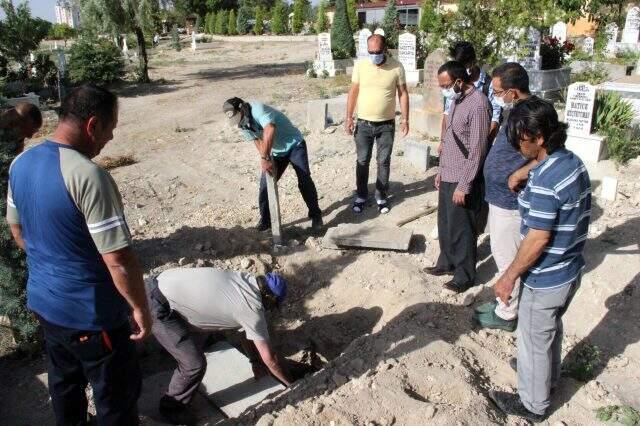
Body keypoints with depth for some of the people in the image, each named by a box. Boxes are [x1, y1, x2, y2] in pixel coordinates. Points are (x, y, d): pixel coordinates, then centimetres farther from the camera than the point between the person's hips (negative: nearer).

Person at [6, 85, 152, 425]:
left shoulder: (21, 164, -1)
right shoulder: (89, 175, -28)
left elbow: (18, 231, 13)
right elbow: (118, 260, -27)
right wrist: (140, 307, -13)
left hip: (43, 300, 8)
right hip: (89, 313, -8)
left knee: (64, 382, 27)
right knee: (116, 397, 12)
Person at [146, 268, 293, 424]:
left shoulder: (245, 280, 9)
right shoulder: (253, 309, -14)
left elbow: (247, 331, 23)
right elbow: (269, 358, -4)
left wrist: (255, 361, 30)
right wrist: (291, 384, 11)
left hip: (156, 287, 9)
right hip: (159, 307, -9)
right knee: (195, 364, -2)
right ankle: (172, 409, 22)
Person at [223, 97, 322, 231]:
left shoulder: (257, 109, -29)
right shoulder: (242, 124, -4)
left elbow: (269, 130, -43)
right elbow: (258, 141, -5)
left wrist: (264, 158, -44)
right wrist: (268, 160, -21)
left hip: (294, 144, -7)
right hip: (276, 152, 7)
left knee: (305, 181, -11)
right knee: (265, 184, 0)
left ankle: (315, 215, 5)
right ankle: (265, 219, 12)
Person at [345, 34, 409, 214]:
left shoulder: (396, 67, -8)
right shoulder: (360, 65, -5)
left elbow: (403, 94, -1)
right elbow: (353, 92, 1)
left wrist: (405, 119, -4)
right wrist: (349, 117, -1)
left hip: (386, 124, -1)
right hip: (364, 123, 1)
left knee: (384, 161, 9)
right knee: (362, 161, 9)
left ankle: (381, 196, 23)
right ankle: (361, 195, 24)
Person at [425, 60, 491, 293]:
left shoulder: (478, 105, -21)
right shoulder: (457, 100, 9)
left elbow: (477, 150, -22)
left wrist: (464, 186, -21)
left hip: (462, 180, -9)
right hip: (448, 177, 9)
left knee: (461, 229, 4)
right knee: (445, 225, 20)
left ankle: (465, 275, 20)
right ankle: (447, 263, 37)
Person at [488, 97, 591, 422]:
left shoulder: (544, 180, -29)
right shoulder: (573, 161, -1)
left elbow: (538, 239, -26)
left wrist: (509, 277, -16)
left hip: (545, 279, -9)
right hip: (570, 270, 9)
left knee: (533, 340, 12)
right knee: (552, 327, 29)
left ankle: (533, 404, 32)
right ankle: (549, 378, 53)